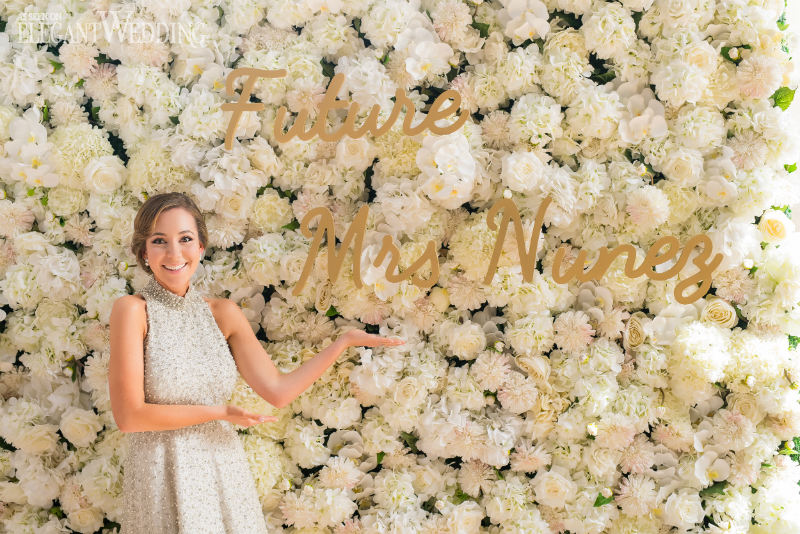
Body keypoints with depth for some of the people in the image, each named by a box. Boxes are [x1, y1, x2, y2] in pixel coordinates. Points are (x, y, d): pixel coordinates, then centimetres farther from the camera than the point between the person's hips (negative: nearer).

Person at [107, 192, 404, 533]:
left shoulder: (223, 313, 2)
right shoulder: (133, 309, -10)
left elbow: (278, 390, -2)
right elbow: (128, 416, -15)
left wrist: (347, 340, -3)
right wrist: (218, 411, -12)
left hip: (226, 474, 4)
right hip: (162, 478, -4)